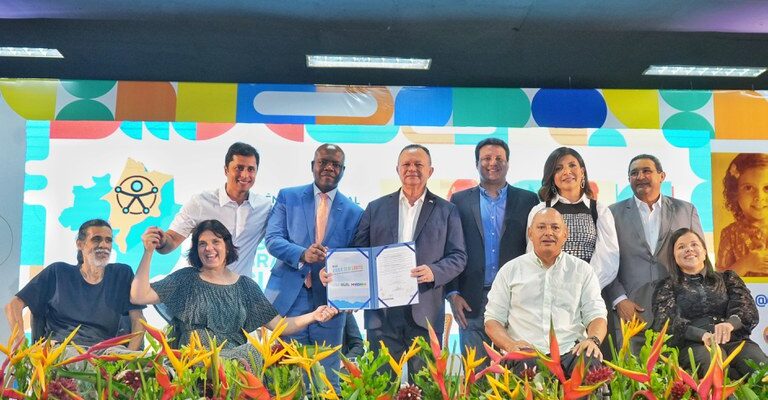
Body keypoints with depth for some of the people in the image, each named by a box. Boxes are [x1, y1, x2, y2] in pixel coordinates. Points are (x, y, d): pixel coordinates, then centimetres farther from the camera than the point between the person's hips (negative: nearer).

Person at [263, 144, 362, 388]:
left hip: (329, 303, 1)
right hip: (288, 299, 0)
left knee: (327, 379, 8)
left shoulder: (354, 212, 7)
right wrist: (302, 254, -23)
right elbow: (272, 239, -4)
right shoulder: (288, 197, 5)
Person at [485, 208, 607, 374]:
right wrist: (510, 344, -11)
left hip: (571, 352, 1)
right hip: (526, 351, -1)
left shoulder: (582, 270, 18)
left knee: (591, 363, -33)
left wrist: (593, 340, -14)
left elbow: (596, 315, 11)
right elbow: (492, 320, 11)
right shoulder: (510, 270, 15)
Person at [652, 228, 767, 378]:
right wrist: (703, 335, -22)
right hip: (693, 345, -1)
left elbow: (749, 309, 6)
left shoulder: (727, 278, 24)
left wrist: (730, 323, -21)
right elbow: (666, 321, -1)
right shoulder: (667, 287, 17)